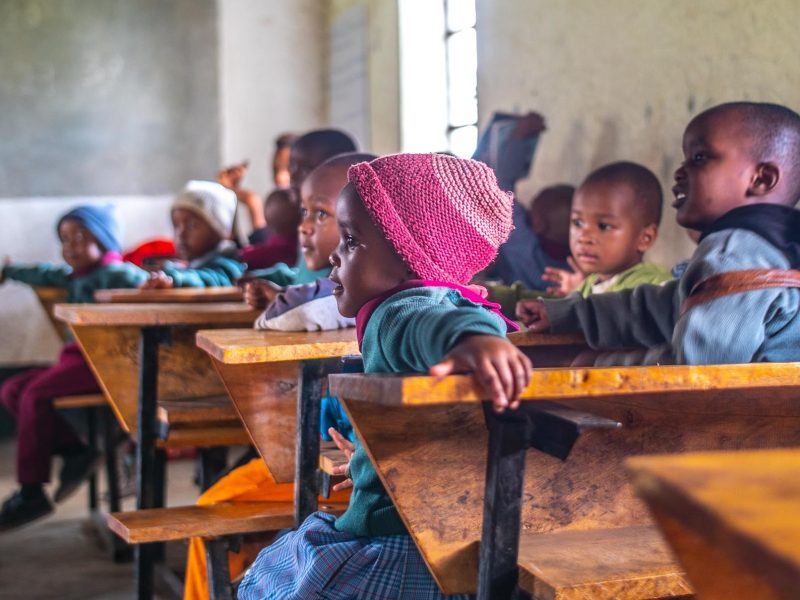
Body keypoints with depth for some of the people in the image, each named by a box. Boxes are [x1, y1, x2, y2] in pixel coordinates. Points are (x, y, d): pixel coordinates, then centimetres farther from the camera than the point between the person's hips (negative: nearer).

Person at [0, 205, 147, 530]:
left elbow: (139, 280, -28)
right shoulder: (76, 277, 20)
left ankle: (31, 491, -16)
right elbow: (47, 275, 38)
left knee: (36, 394, -23)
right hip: (79, 357, 10)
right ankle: (73, 449, -6)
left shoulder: (113, 272, -9)